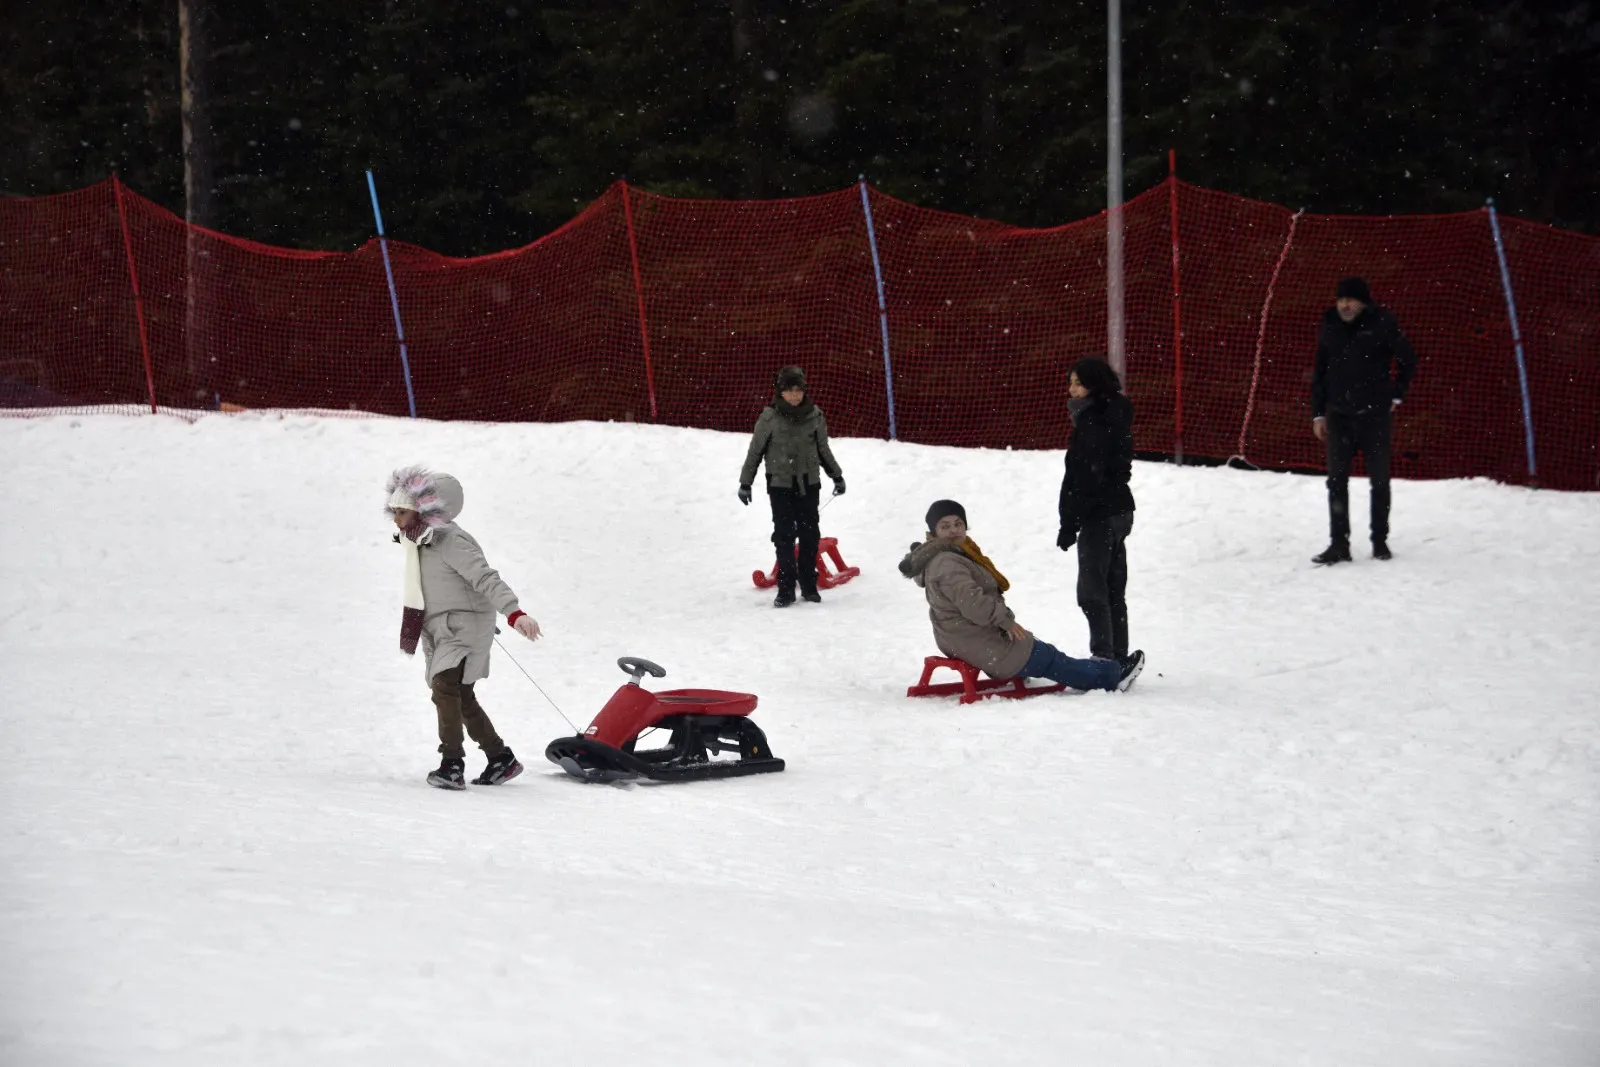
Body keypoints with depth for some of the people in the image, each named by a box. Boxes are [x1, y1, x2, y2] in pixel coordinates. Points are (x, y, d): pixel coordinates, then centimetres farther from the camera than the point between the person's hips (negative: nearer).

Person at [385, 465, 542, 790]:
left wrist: (513, 612, -40)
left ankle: (453, 764, -29)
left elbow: (485, 579, -28)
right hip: (439, 630, 10)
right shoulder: (421, 542, 11)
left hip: (464, 626, -10)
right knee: (462, 698, 17)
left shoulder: (450, 542, -18)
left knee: (444, 687, -25)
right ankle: (501, 759, 30)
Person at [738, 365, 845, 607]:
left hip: (808, 484, 2)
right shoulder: (769, 418, -5)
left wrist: (837, 476, 20)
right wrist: (745, 483, 5)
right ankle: (786, 588, 0)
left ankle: (809, 585, 16)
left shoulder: (815, 416, 1)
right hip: (780, 485, -2)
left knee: (810, 534, 4)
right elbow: (755, 451, 4)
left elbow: (824, 450, 15)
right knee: (784, 535, -5)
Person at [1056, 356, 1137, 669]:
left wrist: (1069, 525, -17)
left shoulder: (1092, 423, -18)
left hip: (1098, 514, -10)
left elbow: (1081, 478, -21)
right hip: (1120, 509, 10)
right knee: (1113, 591, 13)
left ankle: (1104, 658, -15)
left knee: (1092, 592, -9)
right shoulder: (1116, 417, 12)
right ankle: (1118, 659, 17)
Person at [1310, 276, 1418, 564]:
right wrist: (1318, 414, 8)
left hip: (1375, 415, -3)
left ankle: (1380, 542, 17)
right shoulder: (1329, 327, 4)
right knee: (1336, 482, -1)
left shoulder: (1382, 324, -7)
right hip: (1339, 416, 3)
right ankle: (1339, 545, 1)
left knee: (1379, 481, 7)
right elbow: (1319, 373, 10)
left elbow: (1408, 360, 5)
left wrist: (1396, 396, 5)